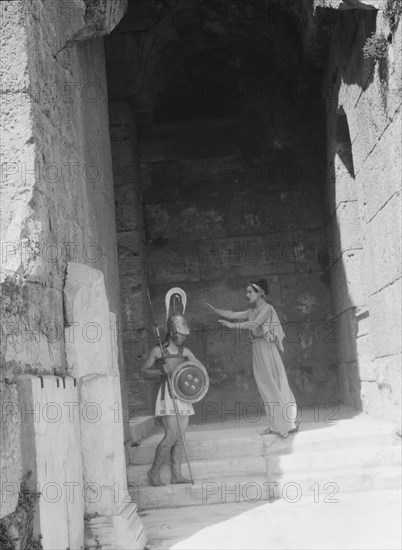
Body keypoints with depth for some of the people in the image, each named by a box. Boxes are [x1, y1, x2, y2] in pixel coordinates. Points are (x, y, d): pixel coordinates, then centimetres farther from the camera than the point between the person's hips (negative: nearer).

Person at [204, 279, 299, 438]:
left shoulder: (267, 308, -8)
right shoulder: (251, 311, 15)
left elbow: (255, 324, -21)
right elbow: (233, 314, 14)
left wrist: (233, 325, -28)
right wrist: (215, 310, 6)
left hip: (267, 349, -8)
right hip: (257, 350, 8)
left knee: (275, 385, -6)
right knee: (265, 387, 8)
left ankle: (288, 423, 1)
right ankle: (275, 425, 14)